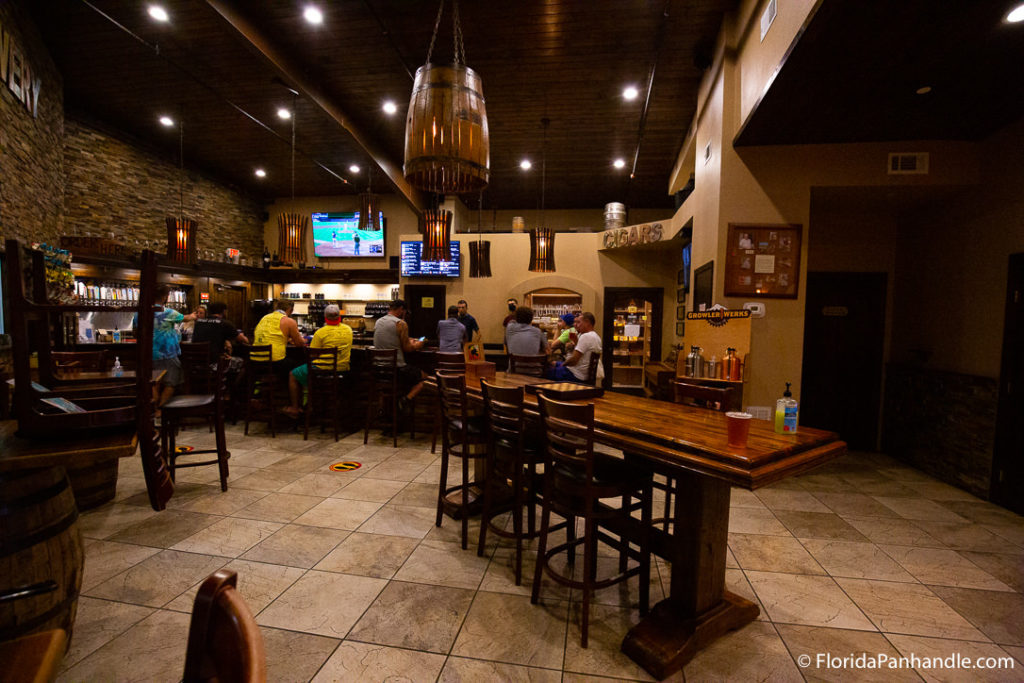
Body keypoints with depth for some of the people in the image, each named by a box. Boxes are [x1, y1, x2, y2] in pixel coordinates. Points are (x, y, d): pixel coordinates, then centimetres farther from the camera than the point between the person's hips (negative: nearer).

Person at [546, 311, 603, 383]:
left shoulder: (585, 336, -21)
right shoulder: (596, 336, 10)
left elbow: (573, 360, -24)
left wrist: (563, 364, -5)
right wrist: (576, 341, 9)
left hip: (576, 375, -10)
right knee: (555, 364, 24)